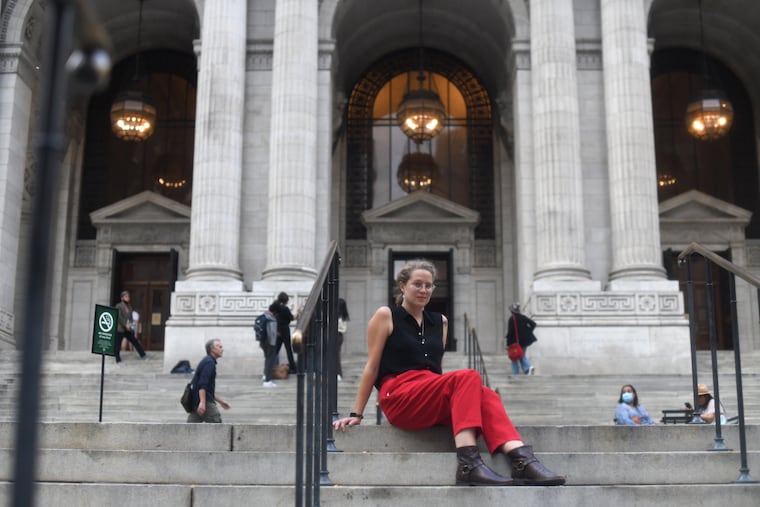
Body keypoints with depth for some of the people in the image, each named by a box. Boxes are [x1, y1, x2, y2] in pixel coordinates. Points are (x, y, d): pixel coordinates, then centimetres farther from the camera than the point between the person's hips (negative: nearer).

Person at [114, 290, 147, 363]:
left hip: (127, 329, 6)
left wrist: (131, 324, -7)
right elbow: (119, 317, -15)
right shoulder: (118, 306, -6)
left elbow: (131, 318, 13)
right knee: (117, 345, -1)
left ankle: (142, 355, 13)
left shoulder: (129, 307, 14)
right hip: (119, 329, -6)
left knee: (135, 342, 7)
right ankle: (118, 360, 5)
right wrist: (125, 325, -21)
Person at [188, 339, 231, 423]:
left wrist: (221, 401, 30)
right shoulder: (209, 362, -10)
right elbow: (202, 385, -22)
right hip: (206, 402, -9)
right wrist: (202, 402, -30)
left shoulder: (206, 361, 22)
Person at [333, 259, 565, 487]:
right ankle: (468, 464, -45)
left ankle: (522, 460, -48)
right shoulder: (386, 316, 5)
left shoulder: (439, 322, 20)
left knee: (486, 396, -27)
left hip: (433, 400, 5)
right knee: (468, 377, -30)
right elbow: (372, 366, 3)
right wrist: (356, 414, 0)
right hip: (400, 396, -5)